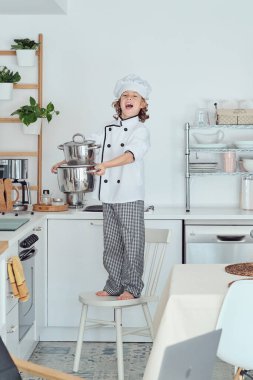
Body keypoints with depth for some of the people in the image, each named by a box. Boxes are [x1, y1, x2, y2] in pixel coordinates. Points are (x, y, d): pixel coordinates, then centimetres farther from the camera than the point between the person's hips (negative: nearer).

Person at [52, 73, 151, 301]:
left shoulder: (140, 130, -6)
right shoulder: (109, 129, 14)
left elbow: (132, 153, -25)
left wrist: (105, 165, -39)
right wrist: (64, 163, 6)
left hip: (130, 196, -5)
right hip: (109, 196, 6)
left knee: (132, 243, 1)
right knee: (112, 244, 11)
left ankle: (132, 288, 12)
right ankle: (114, 286, 23)